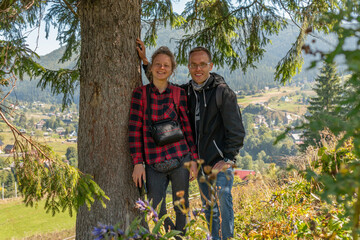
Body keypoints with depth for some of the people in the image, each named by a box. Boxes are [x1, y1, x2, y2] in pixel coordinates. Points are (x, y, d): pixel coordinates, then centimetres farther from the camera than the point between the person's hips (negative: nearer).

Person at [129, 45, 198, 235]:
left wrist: (193, 159, 3)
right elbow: (134, 130, -2)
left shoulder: (179, 94, 2)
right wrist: (138, 163, -6)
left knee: (181, 208, 10)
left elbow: (187, 127, 6)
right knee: (156, 213, 6)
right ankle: (170, 230, 36)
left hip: (180, 159, 0)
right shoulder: (140, 94, -1)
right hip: (153, 164, 0)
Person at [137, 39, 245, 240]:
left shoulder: (223, 92, -10)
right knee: (209, 211, 16)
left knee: (222, 211, -5)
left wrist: (228, 159, -14)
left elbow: (237, 131, -10)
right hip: (200, 165, 7)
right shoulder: (186, 92, 8)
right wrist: (146, 61, 12)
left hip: (220, 165, -6)